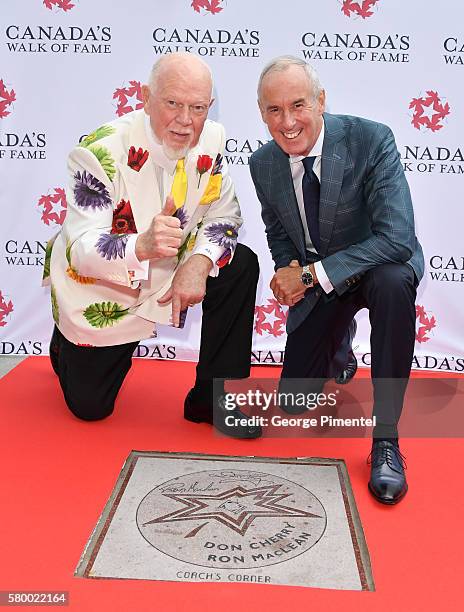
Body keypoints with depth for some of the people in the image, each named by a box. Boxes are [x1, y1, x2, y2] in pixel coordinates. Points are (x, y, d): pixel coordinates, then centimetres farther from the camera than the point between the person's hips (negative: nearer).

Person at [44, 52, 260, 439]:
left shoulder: (210, 140, -13)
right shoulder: (101, 152, -28)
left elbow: (223, 215, -6)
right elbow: (81, 250, -33)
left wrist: (199, 261, -27)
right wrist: (142, 246, -54)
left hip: (168, 272, 4)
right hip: (98, 292, -3)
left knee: (241, 265, -18)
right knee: (90, 407, 5)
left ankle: (215, 398, -6)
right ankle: (69, 346, 43)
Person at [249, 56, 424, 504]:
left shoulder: (371, 140, -25)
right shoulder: (263, 165, -9)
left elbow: (397, 238, -32)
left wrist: (310, 274, -32)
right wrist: (290, 271, -15)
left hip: (379, 266, -4)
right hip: (315, 281, 4)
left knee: (393, 282, -41)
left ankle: (386, 439, -25)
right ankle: (339, 346, 37)